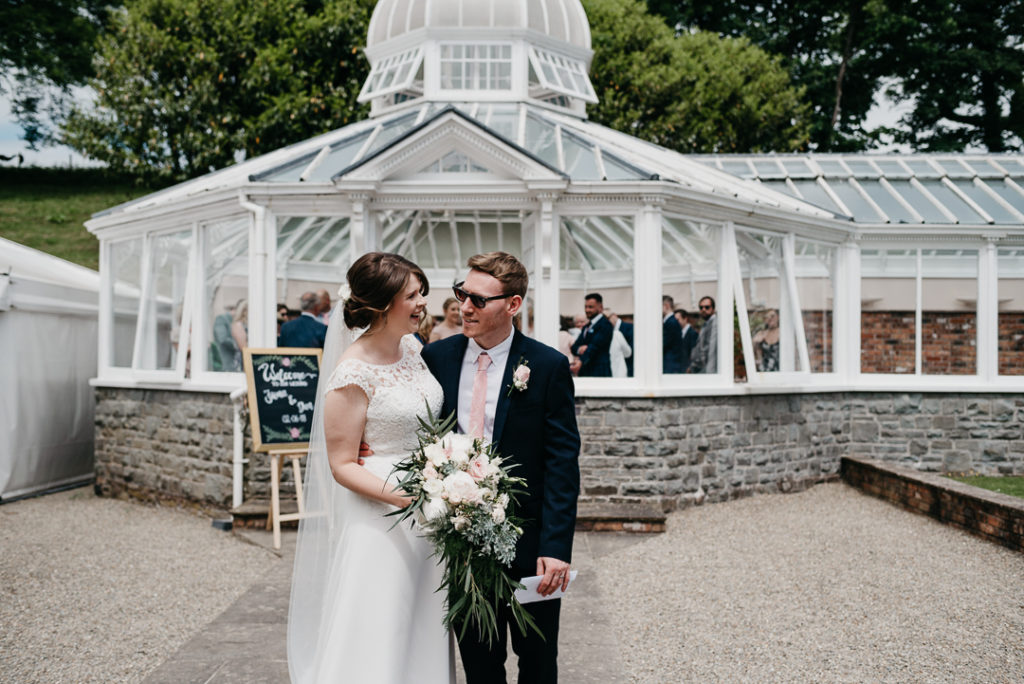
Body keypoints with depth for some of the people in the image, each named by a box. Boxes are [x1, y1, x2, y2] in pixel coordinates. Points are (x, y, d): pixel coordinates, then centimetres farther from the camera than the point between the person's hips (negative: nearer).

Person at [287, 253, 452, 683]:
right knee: (377, 648, 4)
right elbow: (341, 465, -14)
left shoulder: (413, 348, 4)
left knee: (422, 635, 18)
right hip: (382, 523, -7)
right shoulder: (352, 377, -18)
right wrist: (405, 497, -25)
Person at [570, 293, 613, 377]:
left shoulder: (605, 325, -6)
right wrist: (579, 349, -9)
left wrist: (581, 361, -31)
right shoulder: (587, 327, 22)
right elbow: (574, 347, 16)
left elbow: (595, 346, -18)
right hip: (584, 373, 8)